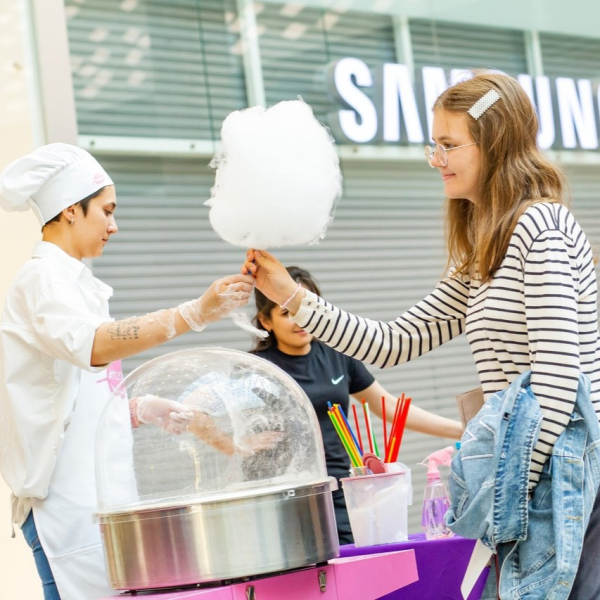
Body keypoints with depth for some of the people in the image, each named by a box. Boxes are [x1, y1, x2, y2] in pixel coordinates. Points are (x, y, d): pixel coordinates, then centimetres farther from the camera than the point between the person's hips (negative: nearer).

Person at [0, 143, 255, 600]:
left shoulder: (71, 280, 20)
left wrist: (143, 411, 6)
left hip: (95, 490, 9)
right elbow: (92, 345, -32)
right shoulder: (43, 278, -9)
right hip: (68, 497, -9)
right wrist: (193, 314, -39)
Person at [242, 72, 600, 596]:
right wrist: (291, 296, 13)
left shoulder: (542, 226, -11)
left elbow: (558, 374, -19)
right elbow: (395, 344, 18)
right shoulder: (478, 262, 18)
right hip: (532, 477, 9)